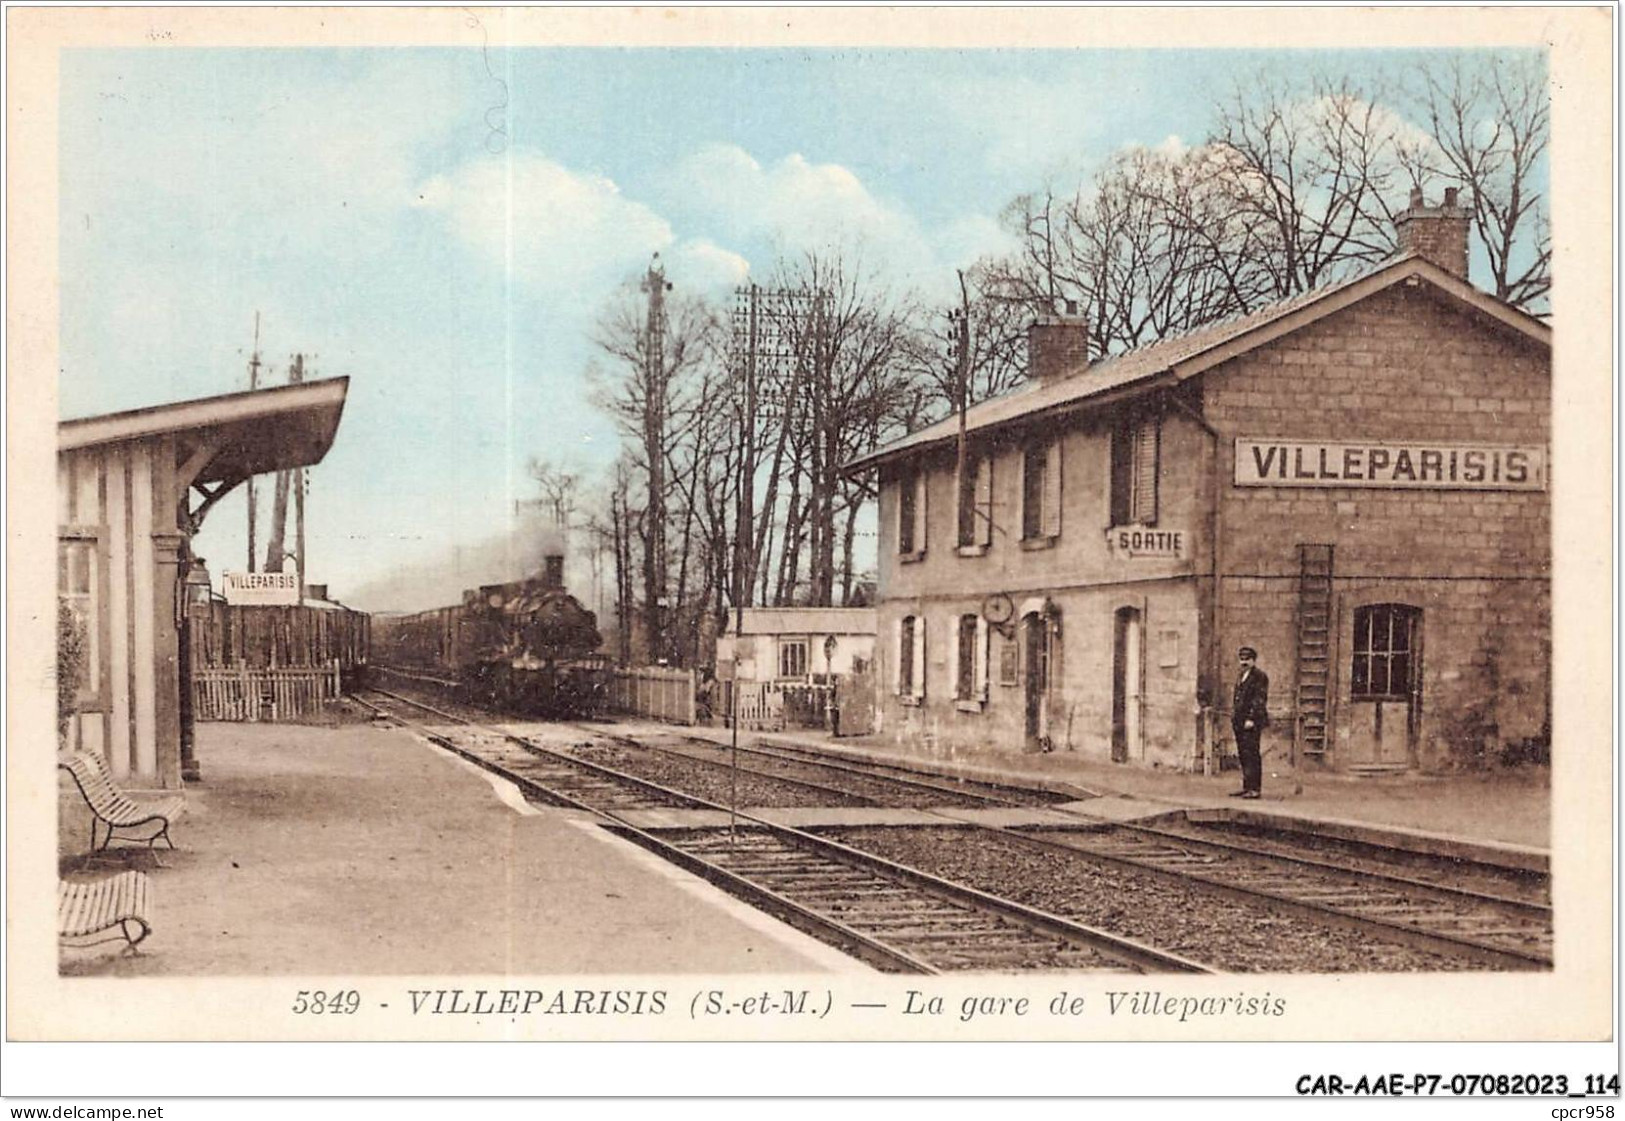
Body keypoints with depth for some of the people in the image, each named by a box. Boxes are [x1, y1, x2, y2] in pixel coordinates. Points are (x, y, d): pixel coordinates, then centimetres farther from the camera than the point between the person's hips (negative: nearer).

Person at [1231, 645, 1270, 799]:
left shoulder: (1260, 676, -6)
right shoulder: (1240, 676, 20)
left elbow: (1259, 700, -13)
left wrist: (1251, 719, -18)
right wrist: (1233, 717, 17)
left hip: (1251, 722, -9)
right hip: (1239, 722, 9)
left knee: (1251, 754, -10)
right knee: (1244, 755, 9)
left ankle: (1254, 788, -10)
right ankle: (1246, 786, 14)